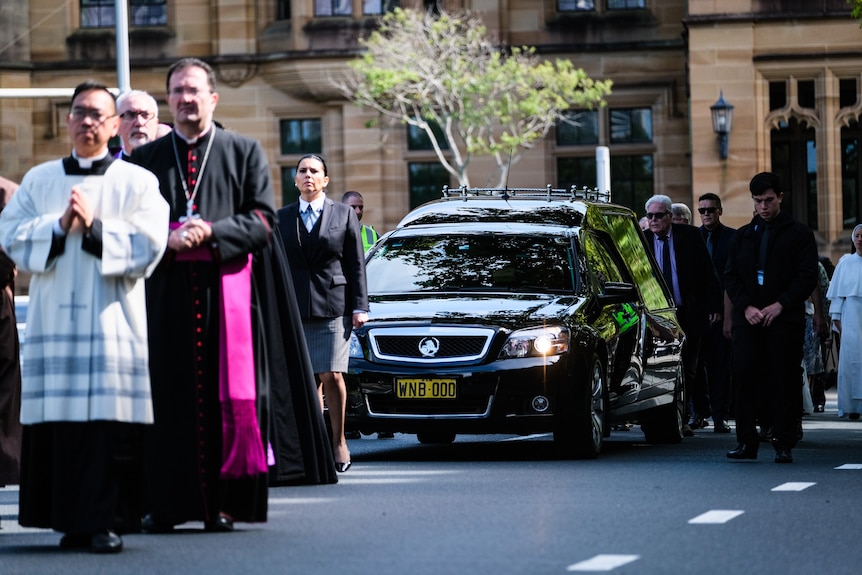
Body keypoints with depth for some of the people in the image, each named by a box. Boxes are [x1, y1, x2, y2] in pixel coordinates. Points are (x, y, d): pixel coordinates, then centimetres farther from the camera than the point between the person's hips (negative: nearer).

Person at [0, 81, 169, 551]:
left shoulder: (137, 182, 8)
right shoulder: (38, 180, 15)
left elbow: (147, 247, -3)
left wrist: (95, 226, -12)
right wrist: (58, 227, -9)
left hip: (113, 321, -2)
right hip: (54, 317, 2)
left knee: (109, 419, -8)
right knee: (58, 420, -1)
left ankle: (104, 521, -5)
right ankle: (69, 518, 5)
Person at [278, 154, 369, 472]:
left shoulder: (344, 215, 9)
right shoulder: (282, 218, 12)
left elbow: (356, 264, 6)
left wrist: (359, 306, -2)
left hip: (334, 306, -2)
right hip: (294, 310, 2)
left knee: (332, 376, -9)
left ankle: (338, 440, 4)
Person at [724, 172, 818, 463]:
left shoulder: (798, 234, 5)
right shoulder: (743, 235, 16)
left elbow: (808, 276, -2)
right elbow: (730, 276, 12)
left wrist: (781, 305, -12)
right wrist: (746, 307, -4)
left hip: (785, 319, -3)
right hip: (748, 318, 3)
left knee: (784, 381, -4)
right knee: (744, 378, -4)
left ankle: (784, 444, 0)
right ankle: (746, 442, 1)